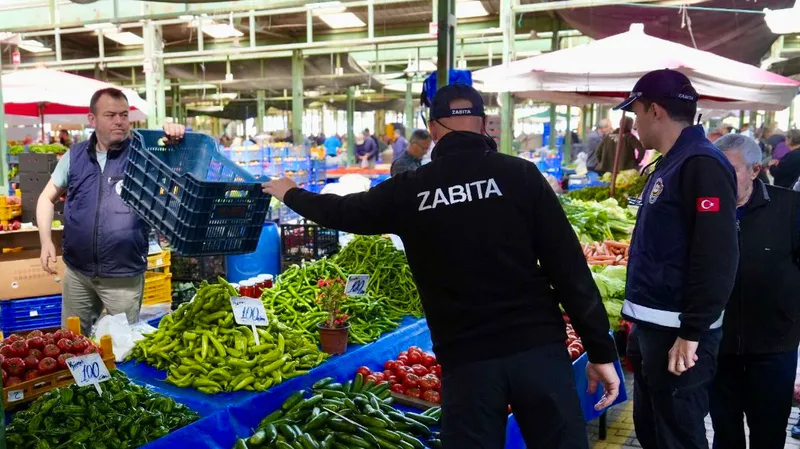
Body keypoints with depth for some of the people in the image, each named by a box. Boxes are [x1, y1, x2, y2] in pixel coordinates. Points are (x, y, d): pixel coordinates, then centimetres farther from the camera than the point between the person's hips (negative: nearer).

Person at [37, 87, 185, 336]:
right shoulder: (74, 156, 3)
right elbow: (47, 197, 13)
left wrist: (176, 142, -34)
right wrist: (46, 240, 1)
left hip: (124, 275, -3)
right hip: (77, 271, 4)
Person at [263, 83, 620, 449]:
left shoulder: (409, 190, 2)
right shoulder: (520, 174, -1)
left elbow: (341, 212, 20)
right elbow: (569, 267, -4)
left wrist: (290, 194, 40)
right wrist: (601, 351, 2)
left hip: (466, 358, 0)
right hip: (538, 346, 0)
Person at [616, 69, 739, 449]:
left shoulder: (702, 165, -17)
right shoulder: (671, 164, 13)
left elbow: (716, 260, -23)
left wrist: (691, 333, -21)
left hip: (677, 333, -10)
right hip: (653, 327, 10)